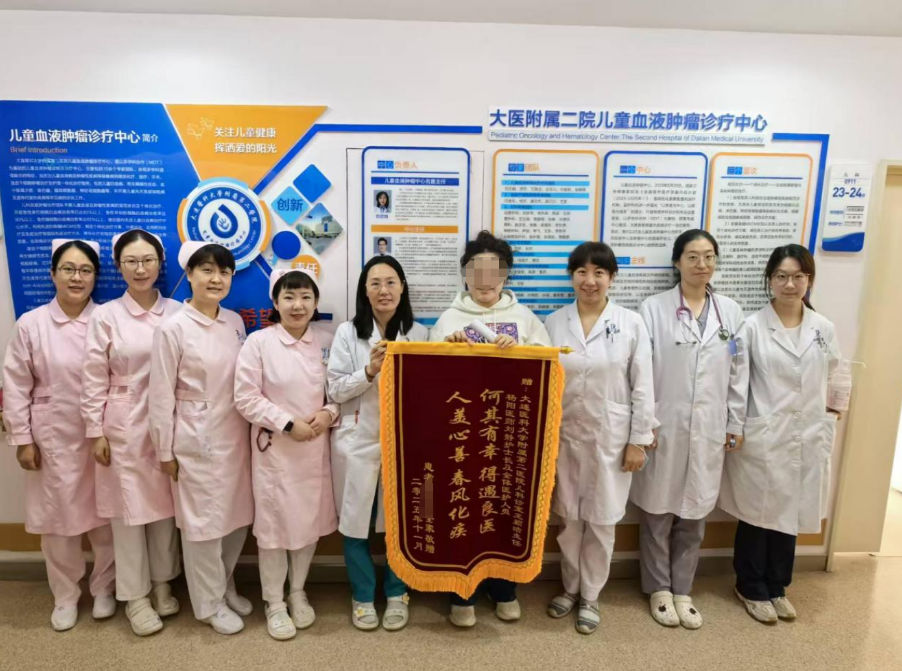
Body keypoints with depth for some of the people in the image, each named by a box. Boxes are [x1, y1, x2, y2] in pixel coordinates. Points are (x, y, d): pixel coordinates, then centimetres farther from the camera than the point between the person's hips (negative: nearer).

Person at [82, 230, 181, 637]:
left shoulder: (177, 313, 0)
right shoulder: (105, 317, -4)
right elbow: (94, 380, -2)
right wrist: (95, 432, -4)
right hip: (123, 426, -2)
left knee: (165, 505, 12)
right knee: (129, 508, 8)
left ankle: (162, 585, 31)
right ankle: (134, 596, 24)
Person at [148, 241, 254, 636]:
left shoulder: (235, 322, 3)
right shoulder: (172, 329, -12)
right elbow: (161, 395, -9)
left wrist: (252, 430, 10)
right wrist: (165, 450, -7)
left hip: (235, 436, 5)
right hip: (197, 440, -5)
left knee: (238, 516, 15)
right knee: (204, 521, 8)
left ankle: (225, 586, 39)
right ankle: (210, 603, 28)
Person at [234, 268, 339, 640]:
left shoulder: (326, 341, 1)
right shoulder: (258, 342, -9)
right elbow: (246, 398, -11)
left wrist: (329, 413, -14)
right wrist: (288, 423, -17)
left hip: (316, 448, 4)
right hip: (274, 448, -3)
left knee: (311, 521, 14)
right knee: (274, 524, 7)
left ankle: (298, 592, 37)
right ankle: (274, 603, 28)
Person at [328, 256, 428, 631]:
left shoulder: (419, 334, 2)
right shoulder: (348, 333, -2)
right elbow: (335, 391, -5)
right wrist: (370, 371, -19)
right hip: (358, 441, -1)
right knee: (356, 521, 9)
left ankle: (396, 594, 33)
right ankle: (362, 596, 31)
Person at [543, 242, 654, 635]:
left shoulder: (631, 324, -4)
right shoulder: (554, 323, 0)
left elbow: (643, 387, -3)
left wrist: (639, 440, -5)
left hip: (611, 437, -1)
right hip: (565, 435, 2)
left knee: (601, 521, 10)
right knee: (569, 518, 14)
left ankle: (590, 597, 30)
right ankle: (570, 589, 35)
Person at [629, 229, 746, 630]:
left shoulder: (731, 312, 6)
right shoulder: (653, 309, -5)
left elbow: (738, 373, 8)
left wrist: (736, 425, 6)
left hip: (708, 429, 3)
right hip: (663, 426, -3)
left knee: (694, 515, 14)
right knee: (658, 513, 9)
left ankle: (682, 590, 31)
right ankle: (659, 589, 28)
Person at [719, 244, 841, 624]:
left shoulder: (824, 329, 4)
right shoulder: (753, 327, -8)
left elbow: (830, 387, 10)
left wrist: (826, 438, 9)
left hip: (807, 440, 4)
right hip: (762, 439, -4)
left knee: (791, 516, 16)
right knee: (757, 515, 8)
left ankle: (777, 587, 35)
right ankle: (751, 589, 28)